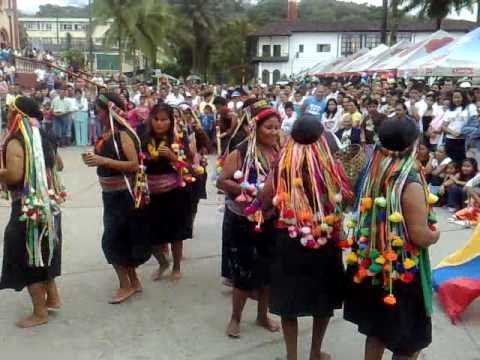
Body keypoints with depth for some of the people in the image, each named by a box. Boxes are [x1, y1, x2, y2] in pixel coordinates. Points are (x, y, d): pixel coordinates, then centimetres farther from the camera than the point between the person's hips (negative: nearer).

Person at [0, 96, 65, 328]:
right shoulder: (44, 138, 7)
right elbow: (58, 164, 20)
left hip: (28, 207, -8)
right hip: (49, 205, 8)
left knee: (28, 257, 4)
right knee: (44, 252, 23)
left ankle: (40, 313, 13)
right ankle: (52, 298, 34)